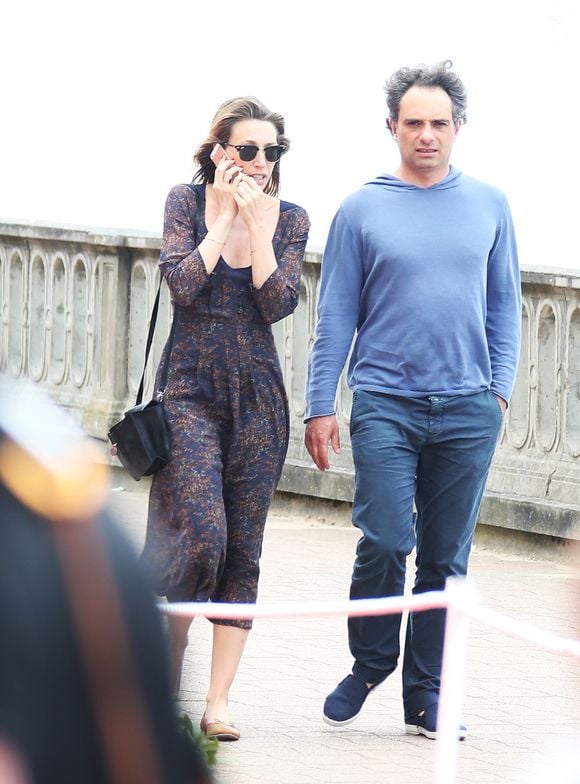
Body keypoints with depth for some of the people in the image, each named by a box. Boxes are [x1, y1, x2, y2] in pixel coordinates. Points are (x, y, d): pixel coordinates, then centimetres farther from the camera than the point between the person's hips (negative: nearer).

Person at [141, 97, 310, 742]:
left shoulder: (289, 218, 4)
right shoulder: (188, 201, 0)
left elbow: (278, 303, -8)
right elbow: (183, 283, -13)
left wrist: (256, 222, -12)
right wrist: (225, 215, -10)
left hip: (257, 397, 3)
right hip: (191, 390, -2)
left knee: (242, 553, 1)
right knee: (203, 535, -18)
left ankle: (217, 701, 4)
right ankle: (169, 658, 5)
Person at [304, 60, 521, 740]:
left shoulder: (488, 207, 9)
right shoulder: (362, 210, 3)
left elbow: (503, 304, 14)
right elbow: (335, 316, 4)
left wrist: (499, 386, 3)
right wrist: (320, 405, -1)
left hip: (467, 410, 2)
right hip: (385, 403, -2)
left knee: (446, 557, 4)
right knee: (385, 544, -10)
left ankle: (426, 695, 11)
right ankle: (368, 666, 12)